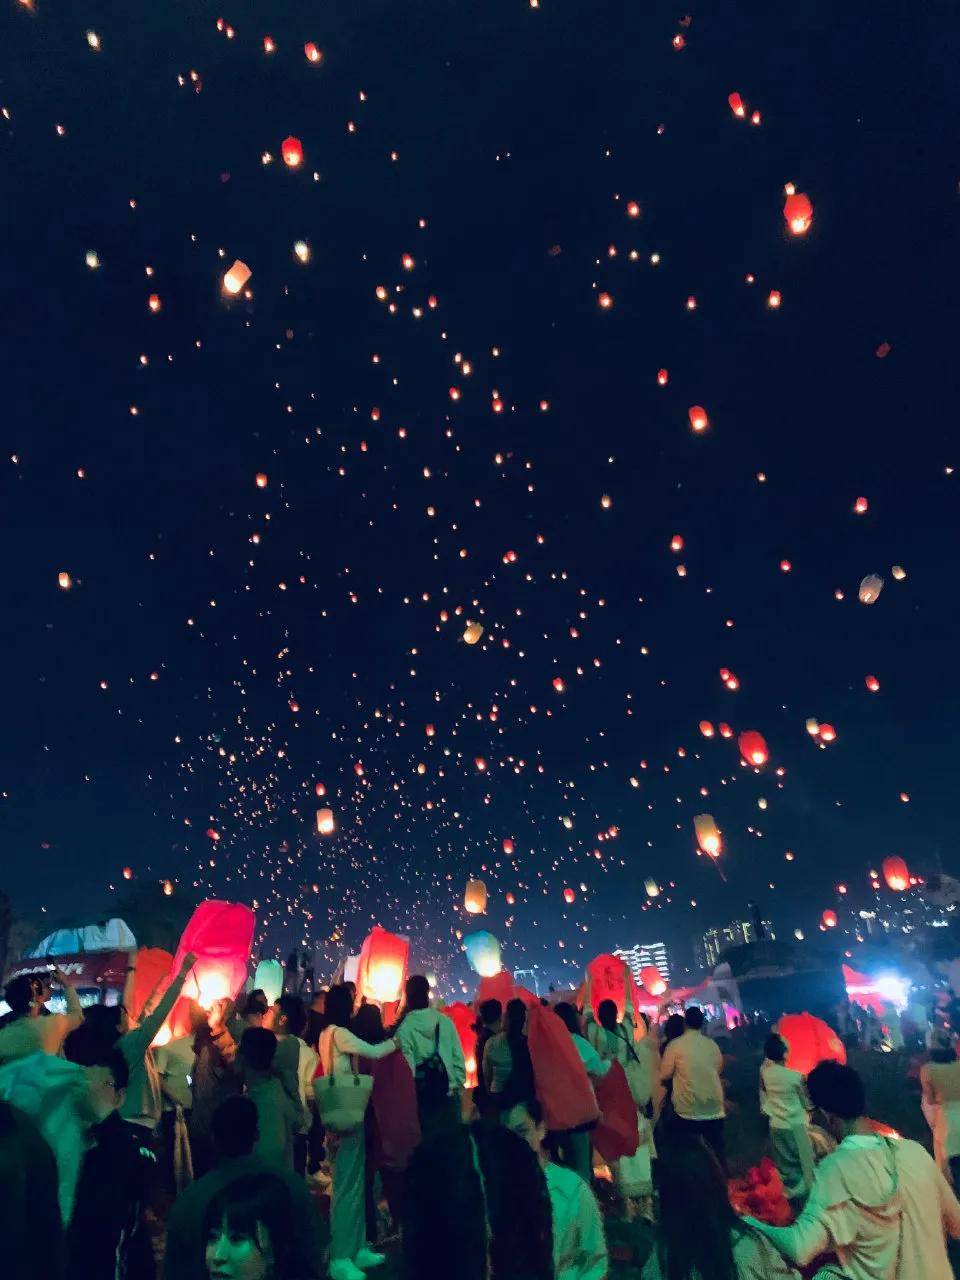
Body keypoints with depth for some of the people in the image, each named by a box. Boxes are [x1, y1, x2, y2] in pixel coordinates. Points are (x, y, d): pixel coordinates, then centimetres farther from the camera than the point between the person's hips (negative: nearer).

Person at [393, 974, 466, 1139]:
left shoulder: (404, 1029, -12)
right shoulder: (445, 1021, -3)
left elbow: (407, 1067, -11)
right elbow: (458, 1057, 1)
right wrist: (459, 1082, 10)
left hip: (423, 1095, -2)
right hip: (449, 1091, 2)